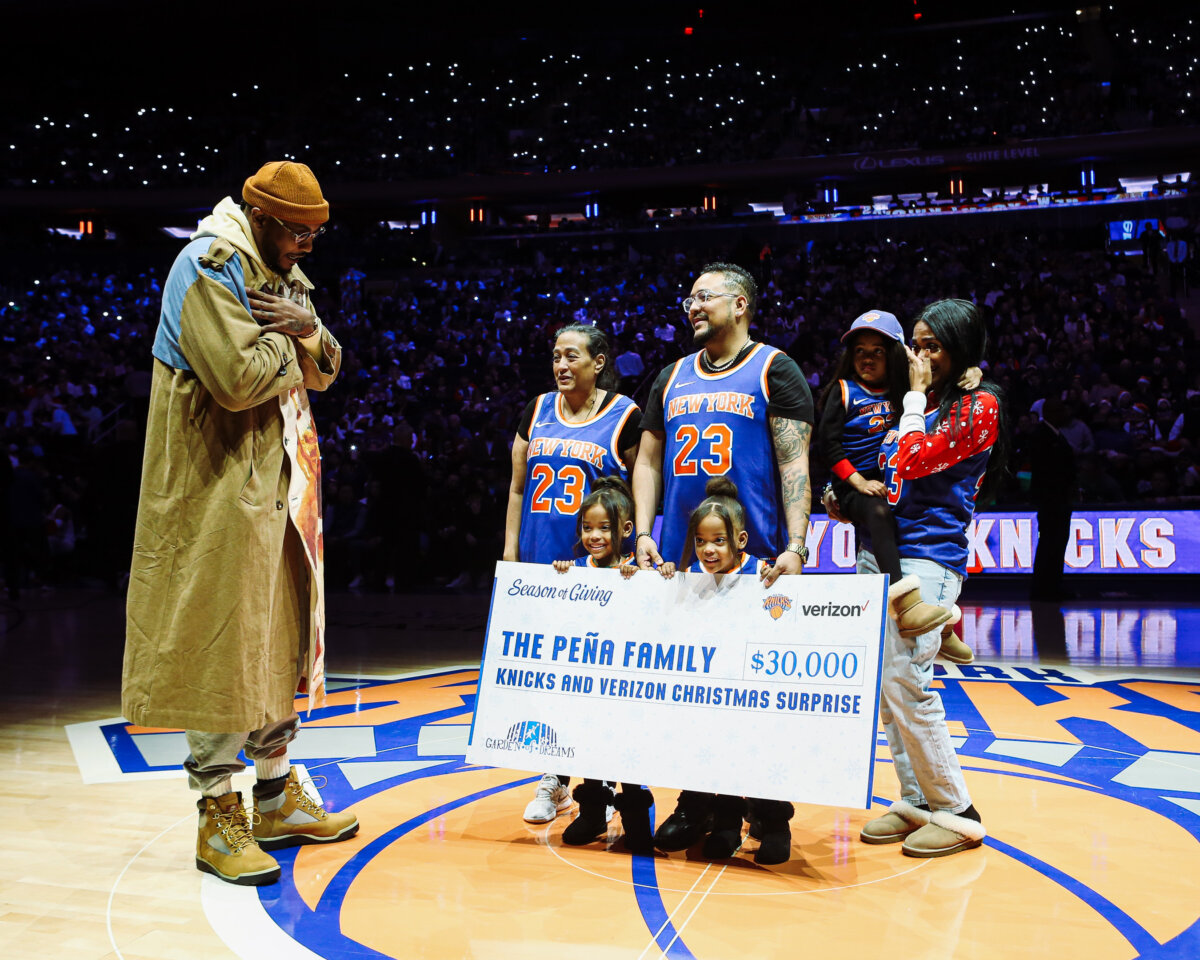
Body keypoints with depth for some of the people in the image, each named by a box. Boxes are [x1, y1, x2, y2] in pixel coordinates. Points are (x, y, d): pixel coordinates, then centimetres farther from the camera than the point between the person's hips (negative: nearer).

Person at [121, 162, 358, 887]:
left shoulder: (285, 274, 17)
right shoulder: (208, 265, -12)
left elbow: (326, 372, 14)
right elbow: (240, 379, -23)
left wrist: (310, 331, -8)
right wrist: (290, 341, -5)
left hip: (282, 481, 10)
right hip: (221, 486, -9)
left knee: (280, 636, 14)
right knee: (222, 643, -4)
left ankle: (277, 797, 26)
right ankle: (219, 815, 7)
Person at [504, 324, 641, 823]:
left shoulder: (625, 416, 0)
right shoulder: (537, 411, 11)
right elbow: (518, 488, 13)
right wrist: (510, 553, 7)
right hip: (541, 559, 4)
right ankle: (553, 781, 17)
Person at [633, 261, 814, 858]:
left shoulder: (774, 370, 1)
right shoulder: (672, 378, 16)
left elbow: (794, 463, -7)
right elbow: (648, 461, 17)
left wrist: (795, 546, -17)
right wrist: (643, 534, 4)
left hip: (754, 557, -5)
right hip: (680, 555, 5)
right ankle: (695, 805, 19)